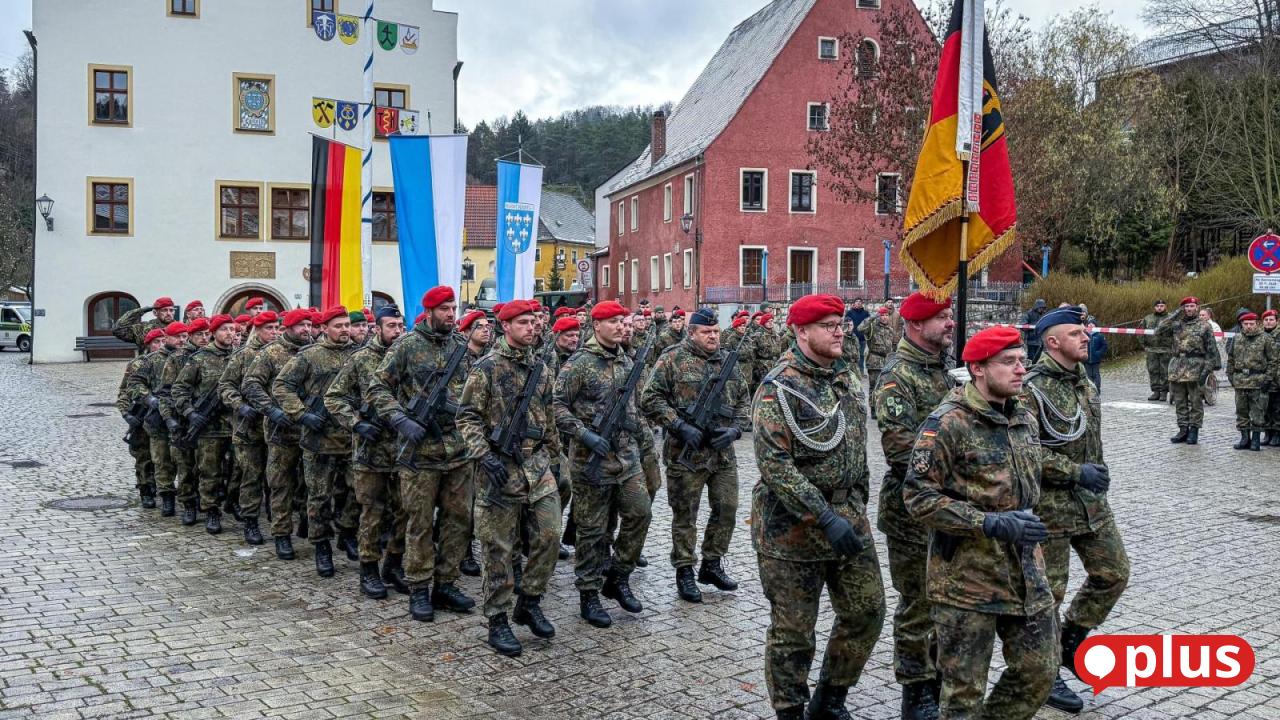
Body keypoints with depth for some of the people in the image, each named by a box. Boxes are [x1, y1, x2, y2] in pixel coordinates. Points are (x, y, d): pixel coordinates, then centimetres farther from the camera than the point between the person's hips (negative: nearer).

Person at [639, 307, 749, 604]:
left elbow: (743, 401, 15)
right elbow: (649, 399, -10)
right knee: (685, 515, 5)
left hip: (723, 453, 5)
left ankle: (712, 564, 28)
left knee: (727, 510, 11)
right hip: (685, 454, -5)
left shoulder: (729, 363, 10)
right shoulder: (673, 360, -7)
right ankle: (684, 572, 18)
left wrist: (735, 429, -3)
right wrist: (680, 426, -18)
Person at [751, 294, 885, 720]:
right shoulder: (779, 387, -15)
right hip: (793, 526, -7)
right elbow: (773, 463, -22)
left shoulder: (848, 379, 9)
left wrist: (859, 505, 16)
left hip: (849, 517, 7)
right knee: (792, 631, 4)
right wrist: (825, 517, -25)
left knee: (866, 613, 12)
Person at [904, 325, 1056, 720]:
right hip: (967, 576, -7)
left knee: (1038, 671, 12)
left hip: (1025, 571, 7)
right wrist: (990, 523, -23)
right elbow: (919, 496, -19)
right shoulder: (947, 423, -15)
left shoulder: (1026, 419, 9)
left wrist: (1027, 522, 17)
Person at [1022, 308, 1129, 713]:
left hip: (1091, 500, 8)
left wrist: (1098, 472, 19)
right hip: (1050, 504, -8)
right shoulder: (1033, 388, -18)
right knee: (1048, 591, 3)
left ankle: (1070, 642, 32)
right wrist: (1075, 471, -23)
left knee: (1113, 574, 14)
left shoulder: (1083, 381, 10)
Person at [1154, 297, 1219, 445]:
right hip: (1177, 368, 4)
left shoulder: (1204, 326, 1)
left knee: (1195, 402, 1)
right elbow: (1158, 332, -2)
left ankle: (1194, 431, 8)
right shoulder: (1176, 324, 11)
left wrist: (1207, 369, -10)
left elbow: (1211, 349, -2)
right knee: (1179, 402, 8)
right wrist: (1173, 317, -7)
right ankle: (1183, 430, 17)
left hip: (1195, 368, -4)